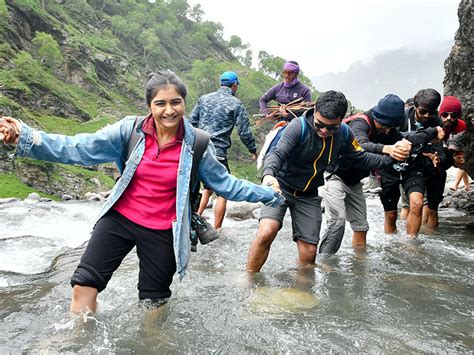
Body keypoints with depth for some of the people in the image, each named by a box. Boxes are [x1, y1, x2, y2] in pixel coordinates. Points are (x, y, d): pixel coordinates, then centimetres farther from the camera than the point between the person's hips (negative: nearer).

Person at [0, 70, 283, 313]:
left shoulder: (196, 144, -10)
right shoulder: (131, 130, -10)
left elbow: (224, 182, 0)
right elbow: (79, 149, -14)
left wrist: (269, 195, -1)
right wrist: (25, 137, -25)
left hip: (162, 232, -1)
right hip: (119, 218, 1)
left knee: (154, 303, 13)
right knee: (84, 285, -2)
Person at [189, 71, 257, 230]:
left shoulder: (204, 98, 11)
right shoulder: (236, 104, -3)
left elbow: (191, 121, 13)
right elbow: (244, 132, -3)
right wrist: (253, 151, 10)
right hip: (217, 153, -6)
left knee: (208, 187, 23)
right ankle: (216, 229, 8)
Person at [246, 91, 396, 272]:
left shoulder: (344, 134, -7)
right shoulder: (298, 127, -23)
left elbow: (362, 159, 5)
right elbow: (278, 153, -35)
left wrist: (391, 157, -8)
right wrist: (268, 174, -56)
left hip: (309, 196, 4)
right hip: (281, 186, -4)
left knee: (309, 253, 2)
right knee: (266, 233, -26)